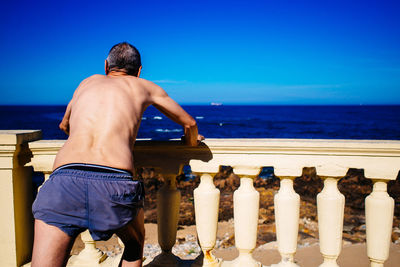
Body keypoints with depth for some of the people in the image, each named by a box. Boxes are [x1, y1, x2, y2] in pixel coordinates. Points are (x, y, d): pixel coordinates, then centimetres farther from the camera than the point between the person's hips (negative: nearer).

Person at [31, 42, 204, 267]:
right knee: (135, 247, 29)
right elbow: (189, 123, 36)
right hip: (116, 183, -1)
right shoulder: (144, 87, 26)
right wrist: (192, 140, 58)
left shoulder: (89, 82, 32)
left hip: (63, 178, 1)